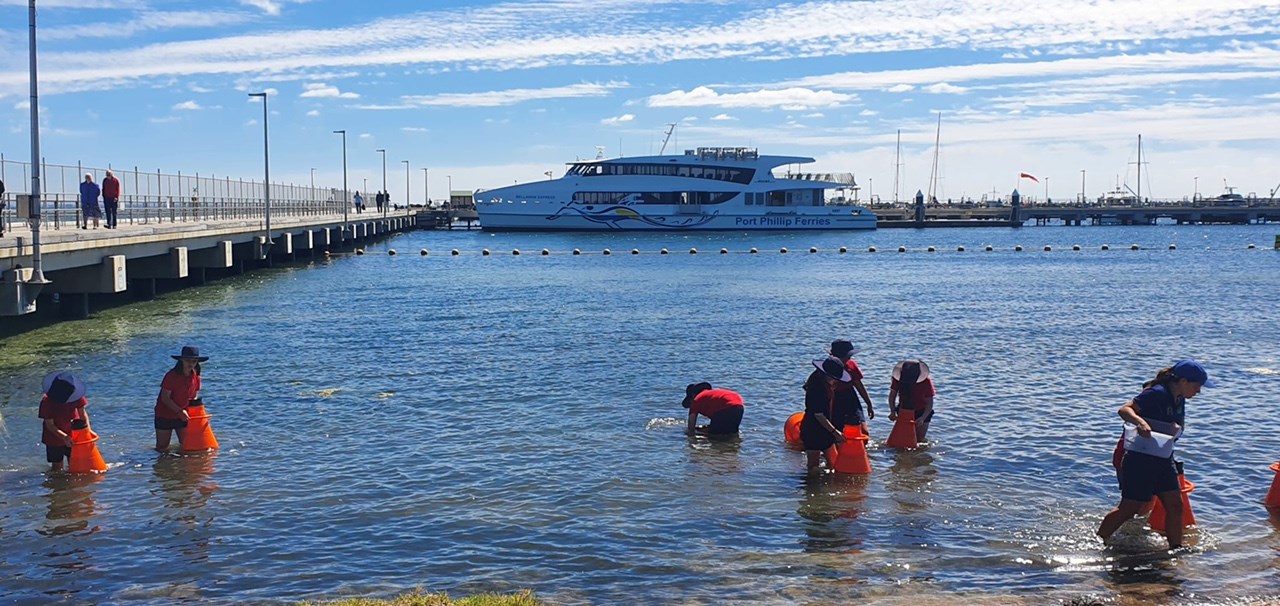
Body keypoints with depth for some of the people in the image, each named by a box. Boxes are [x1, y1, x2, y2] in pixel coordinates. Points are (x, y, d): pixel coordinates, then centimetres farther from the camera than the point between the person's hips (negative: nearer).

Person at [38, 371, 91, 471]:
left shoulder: (75, 394, -14)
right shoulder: (47, 401, -23)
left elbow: (82, 412, -2)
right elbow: (49, 424, -19)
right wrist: (64, 437, -29)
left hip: (73, 437, 3)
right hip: (54, 439, -3)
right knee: (57, 469, 7)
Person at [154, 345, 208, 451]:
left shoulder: (195, 376, -2)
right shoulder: (172, 376, -19)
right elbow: (165, 398, -20)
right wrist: (179, 411, -29)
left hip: (183, 415, 5)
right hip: (165, 415, -4)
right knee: (162, 448, 3)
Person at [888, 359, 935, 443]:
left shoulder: (926, 381, -25)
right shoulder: (897, 378, -21)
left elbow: (929, 403, -20)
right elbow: (892, 395, -9)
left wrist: (923, 418, -35)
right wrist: (892, 412, -24)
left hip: (921, 412, -1)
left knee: (919, 440, -1)